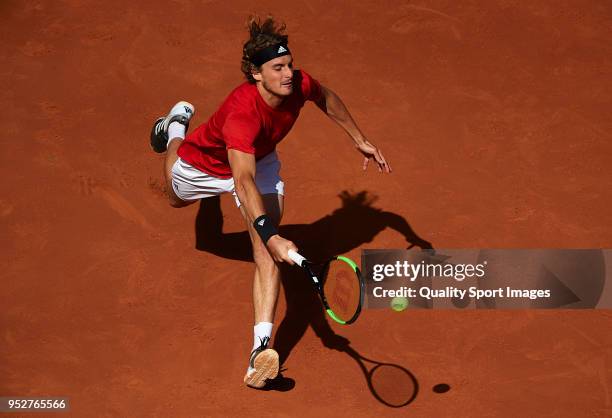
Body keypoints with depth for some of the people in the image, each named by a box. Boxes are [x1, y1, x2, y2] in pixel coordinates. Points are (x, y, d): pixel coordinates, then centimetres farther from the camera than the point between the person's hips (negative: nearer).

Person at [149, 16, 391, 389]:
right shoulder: (242, 112, -47)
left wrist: (360, 140, 3)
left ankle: (262, 345, -25)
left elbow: (327, 98, -2)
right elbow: (243, 181, -57)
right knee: (177, 199, 33)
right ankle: (176, 128, 62)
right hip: (205, 163, -3)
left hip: (260, 163, 3)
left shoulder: (299, 84, -30)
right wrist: (270, 234, -69)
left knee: (267, 249, -20)